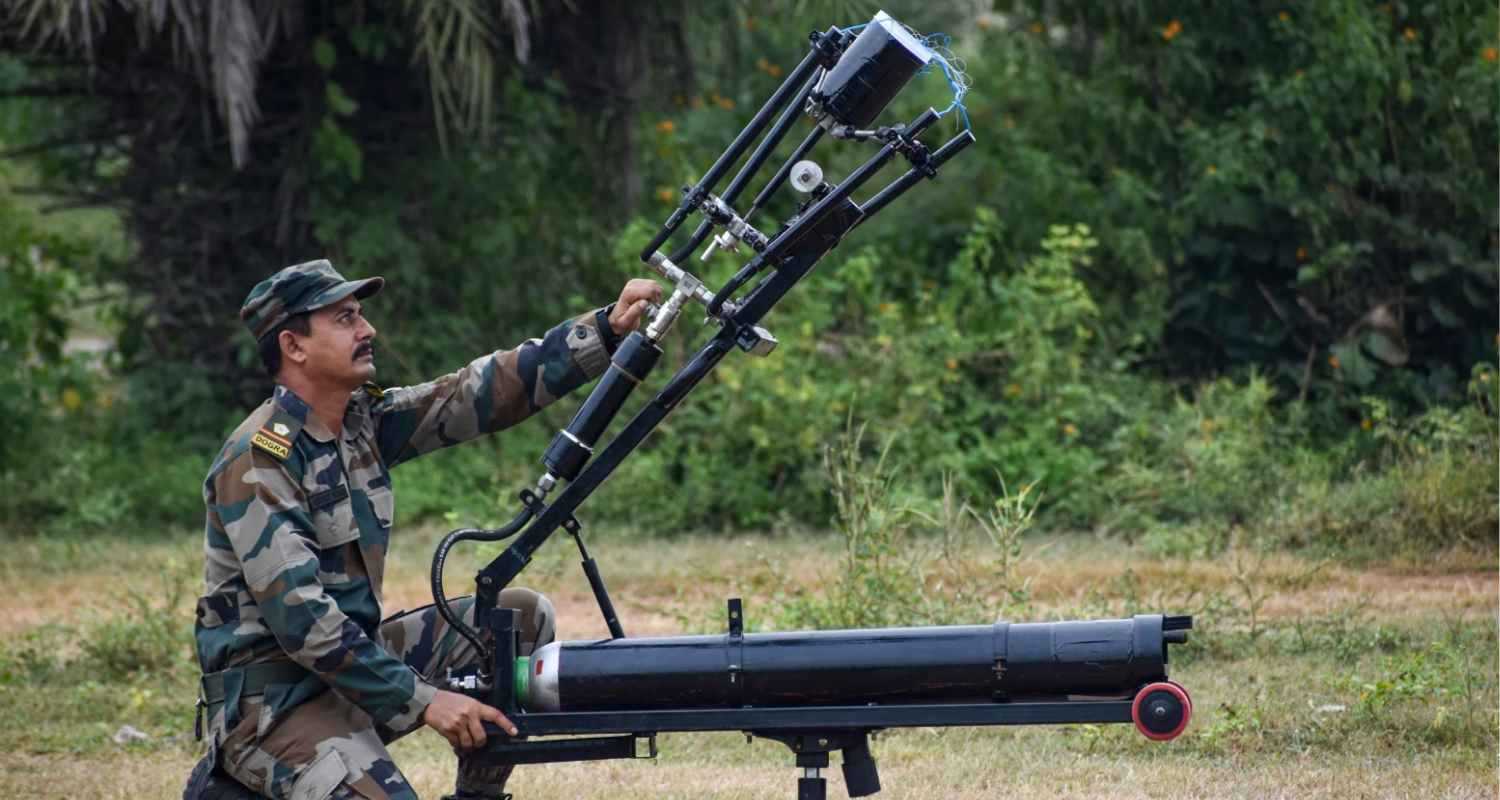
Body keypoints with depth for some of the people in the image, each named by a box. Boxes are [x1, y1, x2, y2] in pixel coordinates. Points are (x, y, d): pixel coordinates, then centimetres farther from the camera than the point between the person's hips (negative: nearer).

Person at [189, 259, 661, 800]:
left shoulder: (364, 420, 5)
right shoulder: (257, 463, -19)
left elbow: (482, 391, -1)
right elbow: (301, 619, -25)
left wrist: (608, 329, -12)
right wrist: (423, 700, -26)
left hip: (351, 657, 9)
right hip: (270, 698, -9)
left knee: (524, 618, 4)